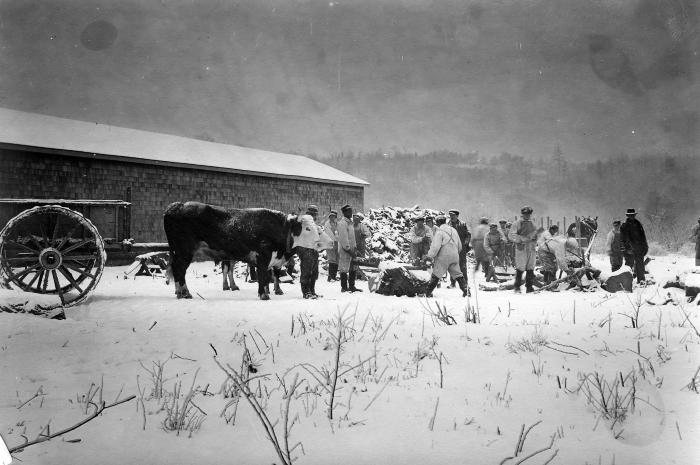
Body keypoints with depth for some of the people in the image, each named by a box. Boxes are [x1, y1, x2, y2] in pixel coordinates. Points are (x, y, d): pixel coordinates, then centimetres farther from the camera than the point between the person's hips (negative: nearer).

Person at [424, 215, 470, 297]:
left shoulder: (439, 231, -9)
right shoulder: (454, 230, 14)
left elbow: (435, 246, -18)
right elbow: (460, 246, 20)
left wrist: (430, 256, -14)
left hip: (443, 257, -5)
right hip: (454, 257, 5)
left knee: (435, 275, 1)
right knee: (457, 274, 12)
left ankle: (428, 292, 3)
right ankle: (466, 289, 4)